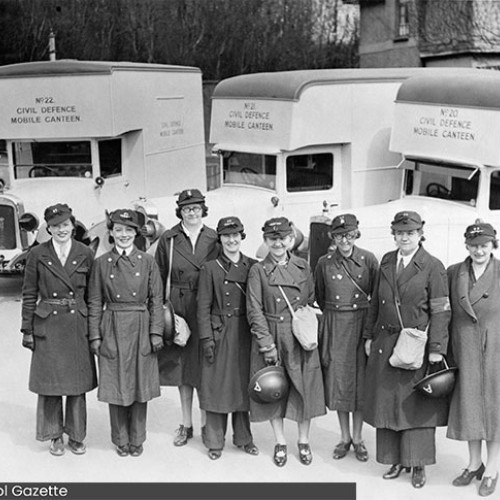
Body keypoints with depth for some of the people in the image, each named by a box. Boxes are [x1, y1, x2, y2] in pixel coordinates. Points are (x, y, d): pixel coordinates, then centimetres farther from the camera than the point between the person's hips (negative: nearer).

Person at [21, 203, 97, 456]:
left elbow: (91, 295, 6)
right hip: (47, 326, -1)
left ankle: (76, 435, 21)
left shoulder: (85, 254, 2)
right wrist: (27, 329, -1)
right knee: (50, 381, 5)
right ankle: (55, 436, 21)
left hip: (78, 325, 1)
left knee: (78, 383, 6)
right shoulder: (37, 254, -1)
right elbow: (29, 294, 2)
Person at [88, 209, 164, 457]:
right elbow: (95, 302, 3)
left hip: (140, 329, 0)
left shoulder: (148, 261, 1)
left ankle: (137, 439, 21)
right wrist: (95, 336, -2)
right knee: (115, 387, 5)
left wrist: (156, 332, -5)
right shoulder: (101, 263, 2)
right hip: (112, 330, 0)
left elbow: (156, 300, 2)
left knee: (140, 385, 6)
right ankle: (121, 440, 20)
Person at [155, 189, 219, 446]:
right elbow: (158, 278, 6)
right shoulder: (168, 239, 3)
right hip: (178, 307, 1)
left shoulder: (214, 239, 3)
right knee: (182, 365, 8)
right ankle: (186, 424, 19)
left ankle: (206, 423, 16)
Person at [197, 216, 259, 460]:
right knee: (217, 385, 2)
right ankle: (215, 441, 13)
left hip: (246, 334, 2)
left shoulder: (253, 266, 5)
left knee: (244, 384, 9)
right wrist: (206, 338, -10)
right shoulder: (210, 268, -1)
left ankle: (243, 437, 23)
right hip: (219, 333, -2)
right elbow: (203, 307, -3)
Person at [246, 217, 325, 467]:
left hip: (301, 340, 2)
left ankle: (304, 441, 24)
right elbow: (254, 311, -7)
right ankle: (280, 443, 24)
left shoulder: (303, 267, 5)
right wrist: (267, 344, -12)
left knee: (304, 389, 6)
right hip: (270, 337, -2)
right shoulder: (258, 270, -4)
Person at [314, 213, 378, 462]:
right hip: (335, 327, 1)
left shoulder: (368, 259, -5)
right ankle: (345, 438, 20)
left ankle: (357, 438, 19)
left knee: (361, 379, 5)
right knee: (338, 379, 6)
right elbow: (319, 297, 12)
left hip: (362, 324, -1)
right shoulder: (324, 263, -2)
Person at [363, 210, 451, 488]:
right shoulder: (386, 262, 9)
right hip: (385, 345, 5)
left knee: (417, 405, 2)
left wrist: (436, 348, -14)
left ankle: (418, 465, 14)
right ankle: (396, 460, 19)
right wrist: (369, 336, 12)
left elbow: (441, 312, -10)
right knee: (387, 401, 8)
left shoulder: (433, 267, -7)